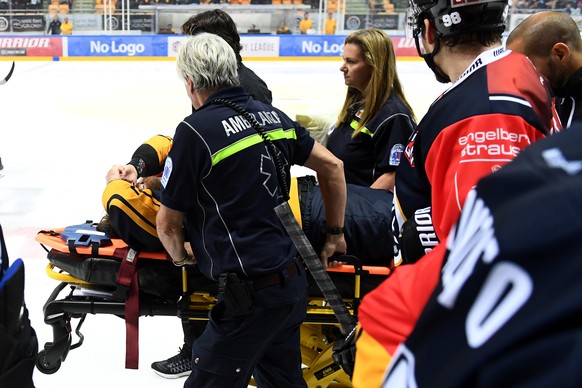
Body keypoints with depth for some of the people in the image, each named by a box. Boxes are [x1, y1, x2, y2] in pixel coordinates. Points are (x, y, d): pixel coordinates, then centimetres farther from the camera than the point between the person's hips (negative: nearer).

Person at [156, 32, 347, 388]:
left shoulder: (194, 130, -14)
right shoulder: (273, 116, 6)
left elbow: (168, 224, -6)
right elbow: (332, 166, 15)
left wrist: (182, 258, 15)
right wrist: (335, 234, 24)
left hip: (250, 290, -8)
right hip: (293, 277, 8)